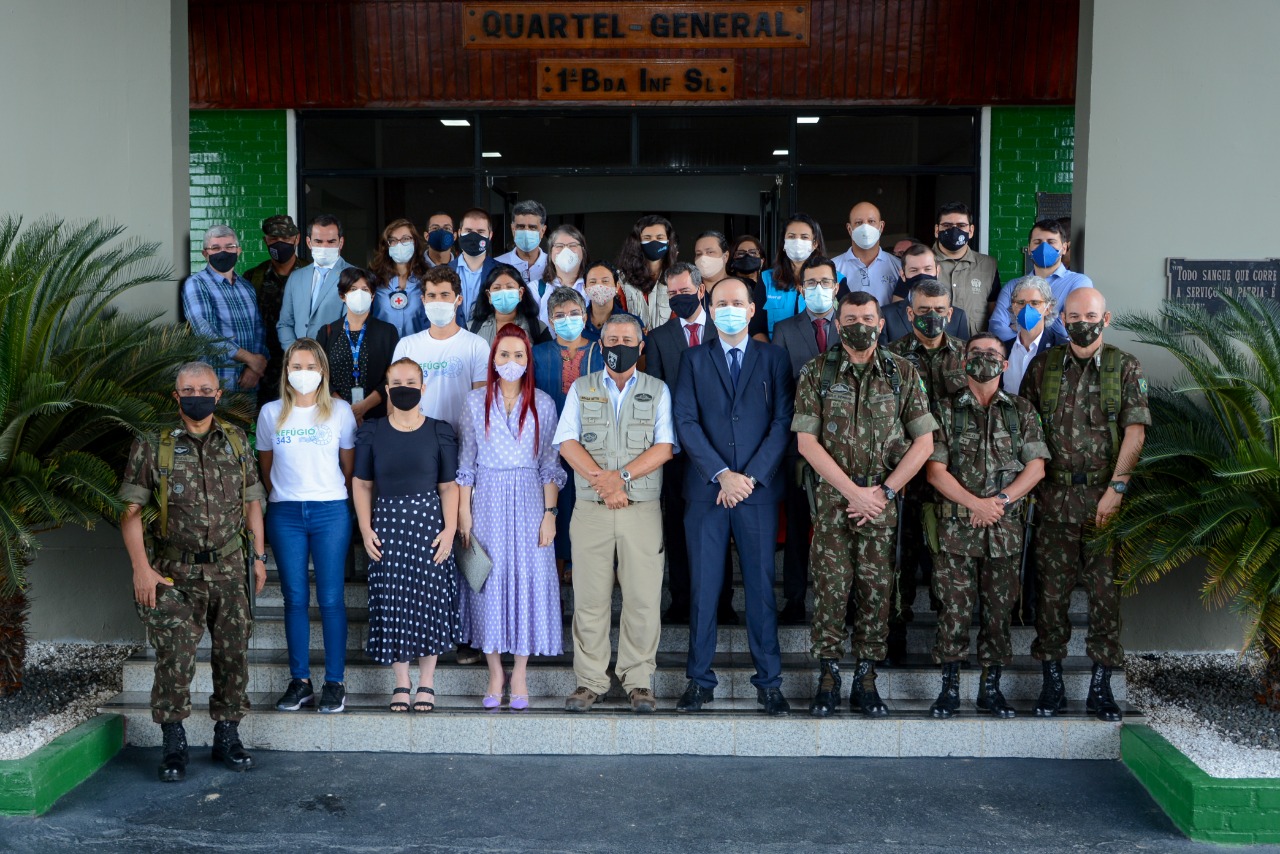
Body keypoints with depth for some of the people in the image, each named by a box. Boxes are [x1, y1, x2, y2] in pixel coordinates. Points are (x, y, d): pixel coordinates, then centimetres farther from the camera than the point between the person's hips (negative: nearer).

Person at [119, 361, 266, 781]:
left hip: (229, 569, 3)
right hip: (176, 573, -3)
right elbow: (131, 510, -5)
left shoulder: (236, 440, 7)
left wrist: (259, 556, 8)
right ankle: (173, 746, 9)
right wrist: (141, 567, -12)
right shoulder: (152, 445, -3)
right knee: (174, 658, -5)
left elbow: (252, 501, 13)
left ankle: (227, 738, 20)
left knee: (233, 655, 6)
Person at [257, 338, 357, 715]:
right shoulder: (271, 413, 7)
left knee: (331, 599, -2)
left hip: (331, 511, -1)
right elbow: (266, 468, 16)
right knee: (295, 599, 4)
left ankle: (334, 683, 5)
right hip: (285, 514, 2)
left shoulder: (340, 411, 3)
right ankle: (300, 681, 12)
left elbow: (349, 466, 10)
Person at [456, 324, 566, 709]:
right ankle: (495, 674, 13)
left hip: (528, 500, 0)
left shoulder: (542, 404, 4)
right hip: (487, 501, 0)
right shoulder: (476, 402, 4)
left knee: (528, 578, -1)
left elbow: (549, 464, 4)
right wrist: (464, 513, -1)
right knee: (489, 580, 2)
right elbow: (466, 462, 5)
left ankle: (520, 676, 10)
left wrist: (549, 513, -3)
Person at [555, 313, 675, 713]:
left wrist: (621, 476, -14)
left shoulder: (658, 391, 10)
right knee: (590, 599, 1)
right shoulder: (581, 389, 12)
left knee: (643, 599, -2)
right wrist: (602, 482, -14)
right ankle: (589, 681, 10)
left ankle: (638, 681, 8)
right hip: (590, 510, 1)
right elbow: (568, 443, 0)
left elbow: (663, 447, -1)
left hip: (642, 510, 0)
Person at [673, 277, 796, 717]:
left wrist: (750, 476, -9)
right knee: (704, 586, 2)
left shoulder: (773, 358, 9)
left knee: (761, 585, 2)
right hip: (706, 490, 1)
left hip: (758, 488, 0)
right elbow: (686, 422, 1)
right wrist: (721, 474, -11)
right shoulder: (694, 359, 11)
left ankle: (769, 681, 10)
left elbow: (782, 422, 1)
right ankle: (699, 679, 11)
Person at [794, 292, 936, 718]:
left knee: (877, 588, 3)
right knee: (830, 587, -2)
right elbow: (807, 442, -4)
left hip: (883, 499, 1)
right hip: (832, 496, -1)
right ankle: (828, 678, 10)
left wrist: (883, 491, -7)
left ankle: (866, 680, 14)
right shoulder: (816, 373, 2)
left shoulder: (903, 373, 5)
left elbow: (923, 443, 2)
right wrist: (853, 491, -10)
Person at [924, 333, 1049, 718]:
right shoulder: (946, 409, 3)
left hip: (1006, 530, 2)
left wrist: (1001, 500, -12)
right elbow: (935, 470, -4)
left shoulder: (1021, 411, 8)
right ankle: (949, 687, 11)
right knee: (955, 610, 0)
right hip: (956, 526, -2)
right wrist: (977, 503, -14)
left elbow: (1036, 467, 2)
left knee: (999, 610, 7)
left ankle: (991, 687, 19)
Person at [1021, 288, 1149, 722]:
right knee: (1051, 589, 4)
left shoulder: (1125, 368, 2)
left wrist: (1115, 489, -13)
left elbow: (1135, 433, -4)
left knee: (1106, 589, 2)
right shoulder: (1042, 366, 8)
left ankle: (1101, 685, 12)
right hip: (1054, 496, 1)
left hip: (1105, 495, -1)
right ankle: (1052, 681, 14)